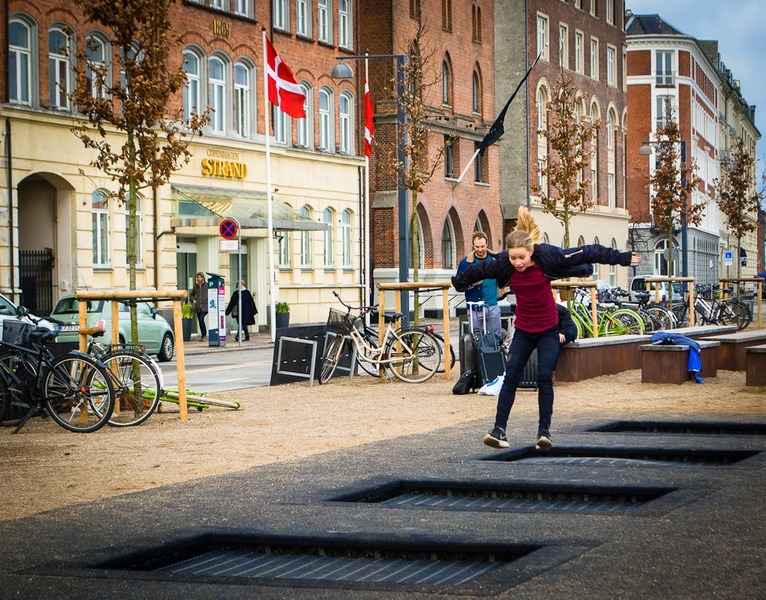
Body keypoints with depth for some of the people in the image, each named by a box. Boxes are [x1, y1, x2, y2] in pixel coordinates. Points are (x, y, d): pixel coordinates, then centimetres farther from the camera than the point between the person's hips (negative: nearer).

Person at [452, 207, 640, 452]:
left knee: (545, 378, -10)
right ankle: (499, 429, -3)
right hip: (523, 331, 2)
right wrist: (459, 282, 25)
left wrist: (622, 258, -5)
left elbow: (588, 253, -13)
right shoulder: (503, 263, -15)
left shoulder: (549, 257, -22)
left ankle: (544, 431, -2)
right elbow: (479, 270, 7)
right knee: (511, 377, -4)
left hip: (548, 330, -2)